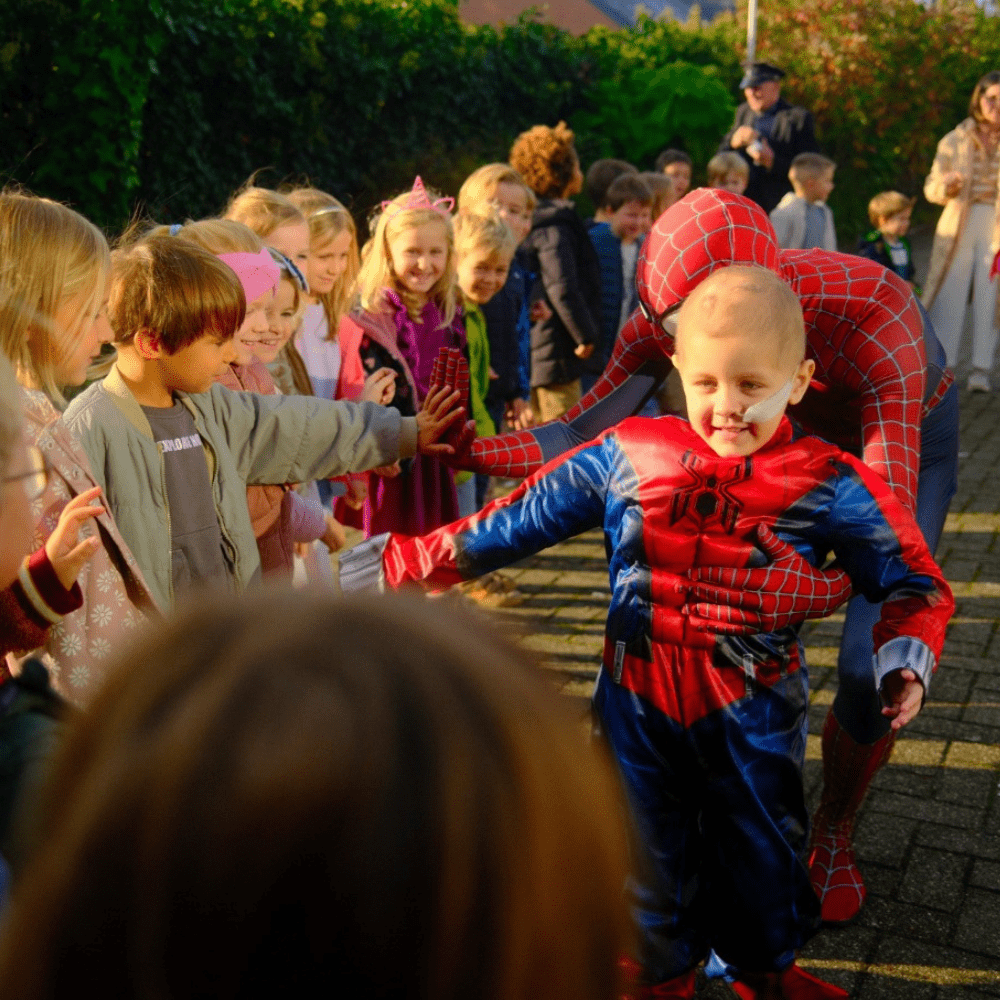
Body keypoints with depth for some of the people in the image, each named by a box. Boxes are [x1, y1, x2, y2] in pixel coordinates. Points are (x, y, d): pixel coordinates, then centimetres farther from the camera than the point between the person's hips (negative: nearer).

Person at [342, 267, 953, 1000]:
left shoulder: (827, 484, -12)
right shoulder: (626, 456, -9)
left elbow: (912, 578, -2)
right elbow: (514, 523, -4)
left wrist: (905, 658, -22)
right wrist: (395, 561, -5)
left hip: (755, 717, -1)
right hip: (639, 707, 1)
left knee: (762, 851, 18)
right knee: (647, 852, 17)